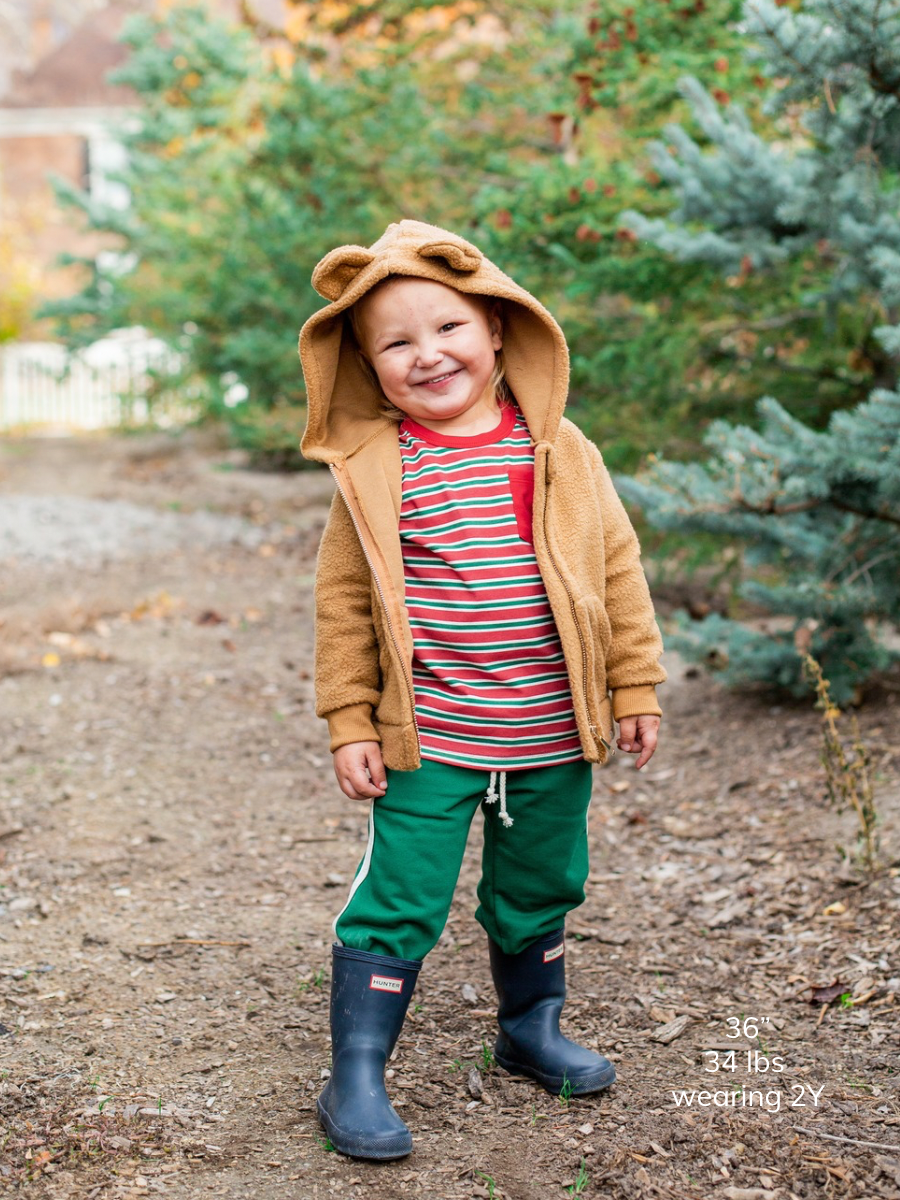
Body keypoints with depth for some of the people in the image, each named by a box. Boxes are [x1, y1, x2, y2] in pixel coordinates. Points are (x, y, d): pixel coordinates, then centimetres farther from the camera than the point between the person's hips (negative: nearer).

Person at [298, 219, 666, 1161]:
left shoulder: (560, 450, -1)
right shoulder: (372, 467, -6)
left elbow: (618, 569, 5)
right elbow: (342, 602, -2)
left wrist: (635, 686, 5)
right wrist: (349, 723, -4)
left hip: (552, 737, 3)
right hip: (427, 741, -3)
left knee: (539, 894, 19)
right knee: (398, 904, -2)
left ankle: (531, 1030, 42)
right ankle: (356, 1077, 11)